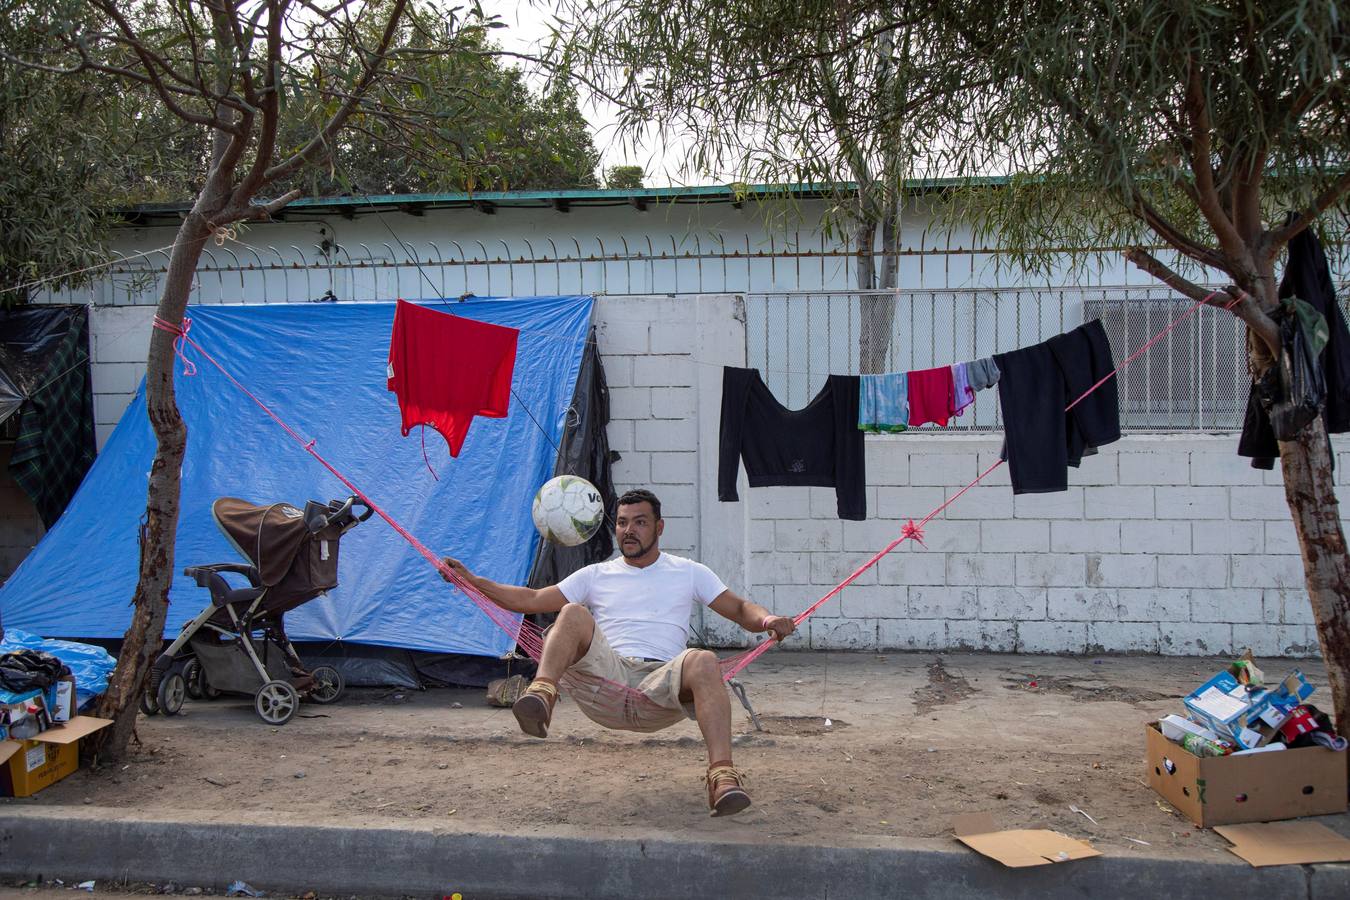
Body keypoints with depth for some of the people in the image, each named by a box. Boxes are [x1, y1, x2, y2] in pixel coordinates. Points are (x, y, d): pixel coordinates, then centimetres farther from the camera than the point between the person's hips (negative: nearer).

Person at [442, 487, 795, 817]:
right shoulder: (596, 575, 25)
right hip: (604, 682, 1)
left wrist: (766, 619, -5)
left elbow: (739, 609, 18)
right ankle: (541, 694, -47)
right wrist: (473, 581, 10)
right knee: (573, 613, -22)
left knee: (704, 661, -34)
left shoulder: (688, 572, 23)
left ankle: (722, 777, -43)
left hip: (660, 688, -1)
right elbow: (530, 600, 21)